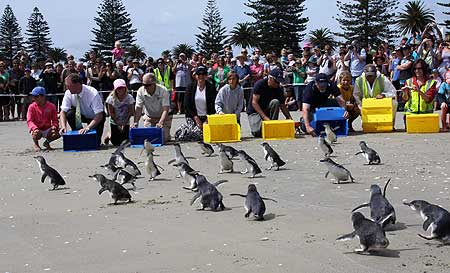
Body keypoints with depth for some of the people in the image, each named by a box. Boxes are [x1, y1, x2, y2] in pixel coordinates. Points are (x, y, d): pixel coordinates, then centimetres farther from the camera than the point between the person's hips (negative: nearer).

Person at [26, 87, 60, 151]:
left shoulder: (51, 106, 0)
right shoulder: (32, 107, -4)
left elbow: (54, 119, 3)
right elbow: (29, 121, -11)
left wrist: (54, 126, -20)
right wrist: (35, 128, -30)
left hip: (47, 130, 2)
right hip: (37, 129, -2)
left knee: (57, 133, -25)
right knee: (36, 134, -37)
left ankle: (47, 142, 10)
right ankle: (36, 144, 4)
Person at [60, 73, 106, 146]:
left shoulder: (93, 93, -32)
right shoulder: (68, 93, -19)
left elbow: (99, 115, -34)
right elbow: (63, 111, -18)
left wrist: (88, 127, -47)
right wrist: (63, 126, -36)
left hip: (95, 118, -4)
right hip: (82, 115, 4)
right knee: (69, 113, -27)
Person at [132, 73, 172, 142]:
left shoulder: (163, 90, -23)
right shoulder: (140, 91, -14)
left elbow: (165, 109, -28)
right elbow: (138, 109, -16)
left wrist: (160, 122, -43)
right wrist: (136, 122, -33)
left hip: (163, 118, -2)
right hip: (149, 118, 2)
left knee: (164, 138, -19)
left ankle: (167, 136, 17)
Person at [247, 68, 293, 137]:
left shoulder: (279, 89, -3)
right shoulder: (260, 84, -17)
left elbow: (283, 106, 2)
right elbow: (254, 103, -21)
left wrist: (289, 118, -15)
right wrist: (265, 117, -29)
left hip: (267, 110, 4)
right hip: (254, 111, -4)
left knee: (275, 102, -26)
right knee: (257, 132, -29)